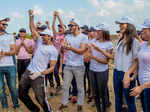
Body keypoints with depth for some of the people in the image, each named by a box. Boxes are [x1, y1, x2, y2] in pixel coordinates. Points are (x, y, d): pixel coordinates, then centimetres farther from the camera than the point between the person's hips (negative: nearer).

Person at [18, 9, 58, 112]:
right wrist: (31, 16, 7)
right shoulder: (40, 41, 9)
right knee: (22, 94, 15)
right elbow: (32, 29, 16)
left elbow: (52, 67, -12)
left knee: (41, 99, -9)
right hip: (28, 72, 7)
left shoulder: (53, 50, -9)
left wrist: (40, 74, -22)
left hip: (38, 76, -7)